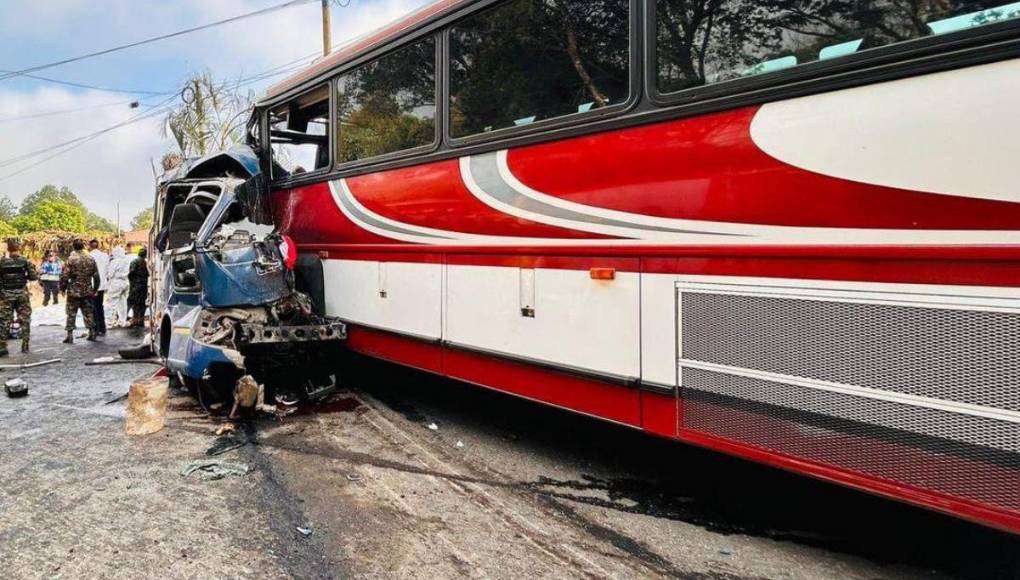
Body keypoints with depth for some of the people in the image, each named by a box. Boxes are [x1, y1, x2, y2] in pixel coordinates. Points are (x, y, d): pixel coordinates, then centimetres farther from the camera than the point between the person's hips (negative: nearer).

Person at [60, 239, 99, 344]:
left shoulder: (71, 259, -11)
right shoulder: (91, 259, 1)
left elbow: (65, 276, -11)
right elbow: (96, 276, 5)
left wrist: (63, 288, 3)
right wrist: (94, 289, 16)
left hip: (74, 292, -3)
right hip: (87, 291, 3)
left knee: (71, 314, 5)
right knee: (88, 313, 13)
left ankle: (70, 336, 4)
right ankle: (92, 333, 14)